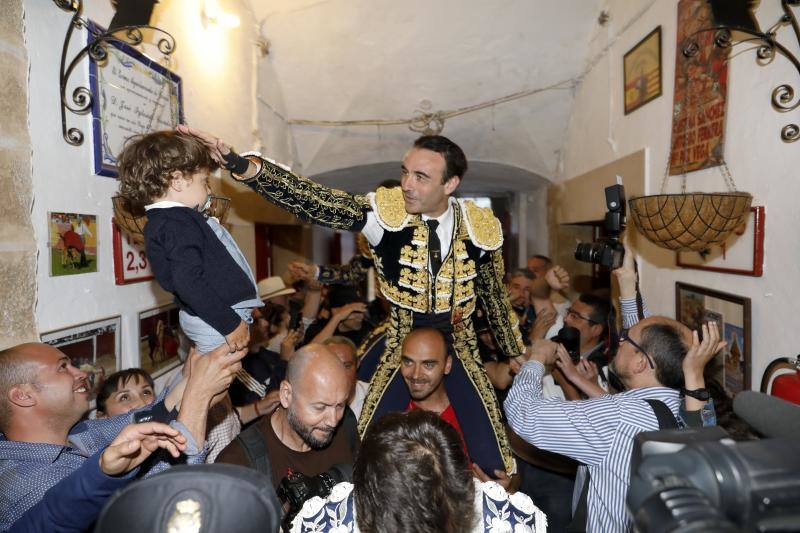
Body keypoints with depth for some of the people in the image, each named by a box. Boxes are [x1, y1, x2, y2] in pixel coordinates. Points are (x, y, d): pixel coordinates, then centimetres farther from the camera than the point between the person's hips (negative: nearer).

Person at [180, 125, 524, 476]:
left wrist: (517, 355, 18)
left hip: (459, 349, 1)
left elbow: (495, 296, 6)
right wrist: (242, 165, -46)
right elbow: (317, 202, -31)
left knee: (490, 461, 4)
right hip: (400, 346, -1)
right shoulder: (386, 210, -16)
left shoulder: (481, 227, -9)